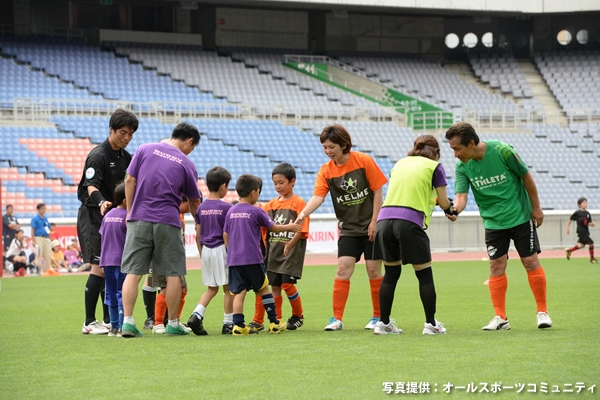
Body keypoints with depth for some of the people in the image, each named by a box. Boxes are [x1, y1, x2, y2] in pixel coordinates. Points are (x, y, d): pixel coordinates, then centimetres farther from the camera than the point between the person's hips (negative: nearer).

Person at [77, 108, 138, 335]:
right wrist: (101, 203, -44)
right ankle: (89, 323, -10)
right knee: (100, 268, -13)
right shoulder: (98, 155, -14)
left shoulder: (125, 157, 12)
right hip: (93, 216, -8)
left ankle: (108, 320, 17)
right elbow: (91, 186, -26)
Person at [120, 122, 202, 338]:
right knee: (173, 274, 8)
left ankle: (128, 321, -6)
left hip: (139, 218, 2)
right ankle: (173, 324, 12)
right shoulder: (186, 164, 3)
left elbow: (129, 181, 4)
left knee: (133, 272, 2)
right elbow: (194, 202, 12)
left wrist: (129, 212, 12)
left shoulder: (144, 149, 6)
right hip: (168, 222, -2)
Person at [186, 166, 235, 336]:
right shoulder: (227, 208, -9)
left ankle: (197, 314, -6)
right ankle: (228, 323, 5)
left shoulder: (201, 208, 5)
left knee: (211, 288, 13)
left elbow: (198, 235, 9)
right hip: (222, 250, -5)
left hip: (206, 250, 5)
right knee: (228, 288, 4)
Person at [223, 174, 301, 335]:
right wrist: (290, 227, 23)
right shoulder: (256, 211, -4)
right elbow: (273, 227, 7)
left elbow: (225, 236, 13)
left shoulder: (231, 211, 8)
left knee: (239, 292, 1)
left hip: (234, 260, 3)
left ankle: (238, 325, -8)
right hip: (253, 259, -3)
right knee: (264, 289, 10)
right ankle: (274, 323, 14)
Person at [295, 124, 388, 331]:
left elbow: (378, 190, -7)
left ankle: (378, 316, 14)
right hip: (348, 228, 2)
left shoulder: (363, 161, -10)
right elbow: (318, 196, -15)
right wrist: (303, 214, -34)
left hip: (370, 227, -2)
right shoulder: (326, 170, -3)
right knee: (343, 269, -8)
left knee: (373, 269, 1)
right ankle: (337, 318, -5)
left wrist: (374, 222, -11)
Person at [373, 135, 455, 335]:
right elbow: (444, 202, 10)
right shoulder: (434, 167, 9)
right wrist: (451, 210, 32)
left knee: (391, 272, 15)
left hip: (384, 217, 5)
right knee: (424, 274, 8)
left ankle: (384, 323, 15)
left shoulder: (399, 164, 23)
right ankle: (431, 324, 10)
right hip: (410, 220, -5)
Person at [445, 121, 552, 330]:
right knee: (496, 266, -2)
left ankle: (542, 312, 10)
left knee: (531, 262, -1)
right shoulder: (462, 167, -9)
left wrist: (536, 207, -3)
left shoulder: (502, 151, -20)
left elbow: (526, 176, -8)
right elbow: (461, 195, -17)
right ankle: (500, 317, 4)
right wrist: (455, 209, -41)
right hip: (493, 222, 3)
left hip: (521, 216, -3)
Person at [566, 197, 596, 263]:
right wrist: (568, 228, 4)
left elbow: (589, 223, 6)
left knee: (581, 245, 16)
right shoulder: (577, 213, -8)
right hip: (581, 231, -7)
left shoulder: (587, 214, 6)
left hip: (586, 232, 7)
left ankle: (569, 250, 38)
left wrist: (592, 224, -16)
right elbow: (570, 220, 3)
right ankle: (592, 259, 3)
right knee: (591, 243, -11)